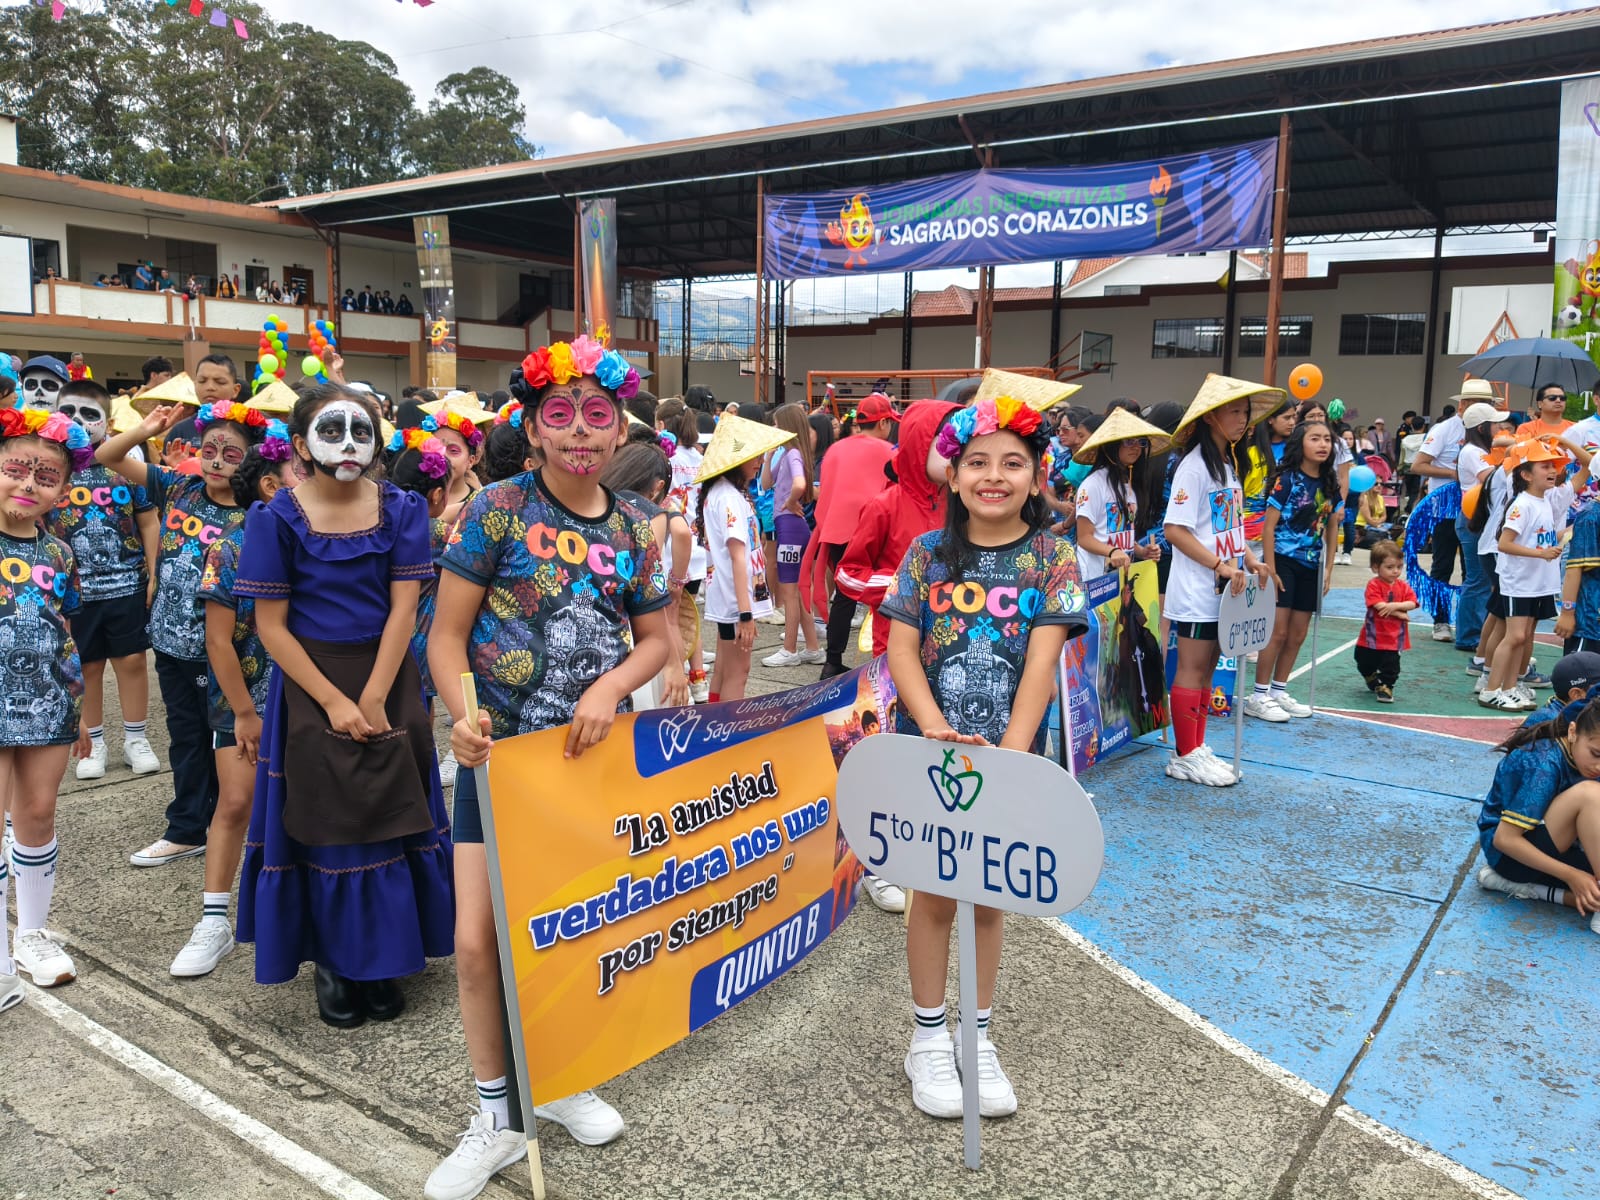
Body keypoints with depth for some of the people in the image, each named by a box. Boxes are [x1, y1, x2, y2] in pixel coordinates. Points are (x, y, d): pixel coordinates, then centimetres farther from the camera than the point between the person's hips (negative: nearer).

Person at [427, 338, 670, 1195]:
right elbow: (447, 635, -9)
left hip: (593, 754, 3)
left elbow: (656, 639, 7)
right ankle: (496, 1118, 19)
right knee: (478, 940, -2)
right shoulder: (499, 509, -9)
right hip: (502, 755, -3)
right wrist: (463, 714, -25)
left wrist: (610, 688, -12)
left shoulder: (632, 528, 0)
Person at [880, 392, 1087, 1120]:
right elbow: (901, 649, -6)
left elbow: (1042, 660, -12)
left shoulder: (1050, 556, -4)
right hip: (932, 749, 0)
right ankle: (928, 1038, 26)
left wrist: (1012, 750, -22)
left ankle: (977, 1037, 30)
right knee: (935, 891, 10)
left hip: (1009, 751, 0)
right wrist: (935, 727, -21)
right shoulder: (928, 553, -1)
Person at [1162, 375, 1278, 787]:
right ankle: (1185, 757, 7)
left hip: (1222, 590, 8)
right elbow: (1176, 530, -20)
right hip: (1196, 590, -8)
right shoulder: (1194, 466, -13)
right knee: (1191, 669, -1)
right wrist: (1220, 565, -24)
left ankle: (1197, 749, 21)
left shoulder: (1230, 465, 14)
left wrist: (1249, 560, 5)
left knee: (1206, 670, 13)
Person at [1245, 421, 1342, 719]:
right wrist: (1270, 570, -16)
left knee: (1298, 635, 10)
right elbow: (1269, 526, -13)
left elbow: (1331, 528, 13)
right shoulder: (1287, 479, -11)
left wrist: (1328, 569, 8)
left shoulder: (1330, 484, 6)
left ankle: (1279, 692, 22)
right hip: (1282, 561, -6)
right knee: (1278, 631, -7)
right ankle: (1258, 697, 2)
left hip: (1310, 566, 6)